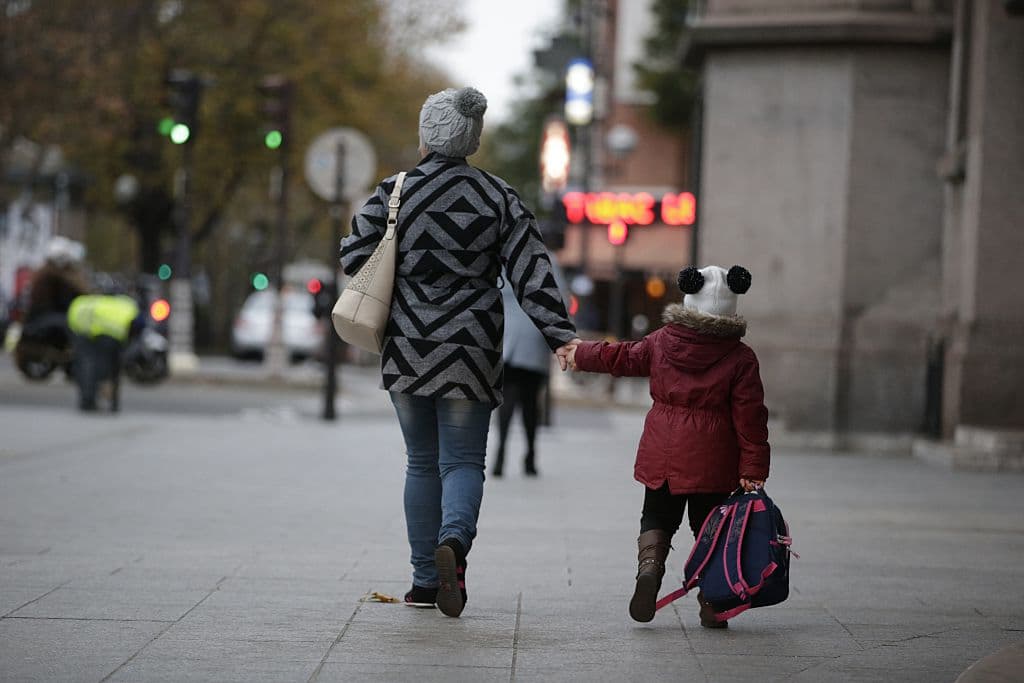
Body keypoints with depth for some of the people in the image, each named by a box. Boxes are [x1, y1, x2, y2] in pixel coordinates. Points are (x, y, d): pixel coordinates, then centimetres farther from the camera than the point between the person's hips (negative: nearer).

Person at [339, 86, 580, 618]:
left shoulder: (393, 193, -1)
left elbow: (353, 256, -3)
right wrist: (559, 335, -7)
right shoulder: (499, 198, 0)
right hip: (470, 354, -1)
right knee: (463, 459, 4)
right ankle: (454, 540, -27)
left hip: (406, 351, 1)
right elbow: (532, 272, -5)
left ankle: (425, 580, 12)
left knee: (421, 462, 12)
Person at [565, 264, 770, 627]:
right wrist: (753, 470, -4)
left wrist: (581, 356, 34)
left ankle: (649, 563, -12)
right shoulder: (740, 358, -6)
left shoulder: (661, 342, 1)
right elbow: (750, 417, -7)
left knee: (657, 517, 17)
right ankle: (712, 604, 5)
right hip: (712, 460, -1)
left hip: (662, 454, 2)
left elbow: (620, 357, 16)